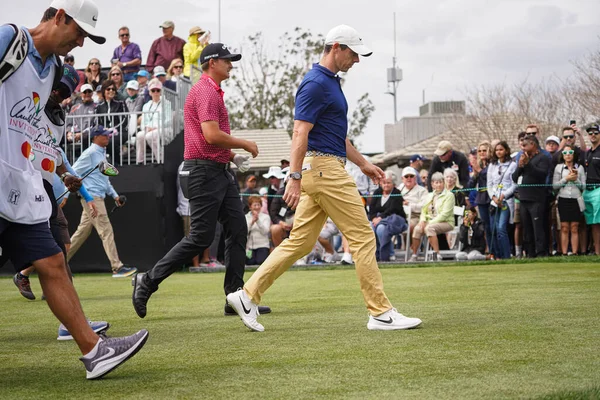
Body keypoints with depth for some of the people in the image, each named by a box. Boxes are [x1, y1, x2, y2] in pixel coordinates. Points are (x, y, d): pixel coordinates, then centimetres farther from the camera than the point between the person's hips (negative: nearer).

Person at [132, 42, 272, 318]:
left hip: (220, 173, 10)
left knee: (238, 229, 4)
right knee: (201, 237, -10)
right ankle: (148, 281, 0)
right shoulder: (205, 92, -12)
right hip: (204, 172, -10)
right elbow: (211, 135, -24)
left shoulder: (214, 92, 21)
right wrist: (245, 144, -12)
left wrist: (234, 156, 14)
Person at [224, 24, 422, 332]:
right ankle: (380, 313, -3)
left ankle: (248, 295, 10)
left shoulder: (331, 82, 18)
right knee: (362, 238, -6)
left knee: (300, 242, 10)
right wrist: (294, 178, -25)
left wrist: (363, 163, 26)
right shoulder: (315, 84, -14)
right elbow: (300, 134, -20)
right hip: (324, 169, -10)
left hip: (322, 171, 10)